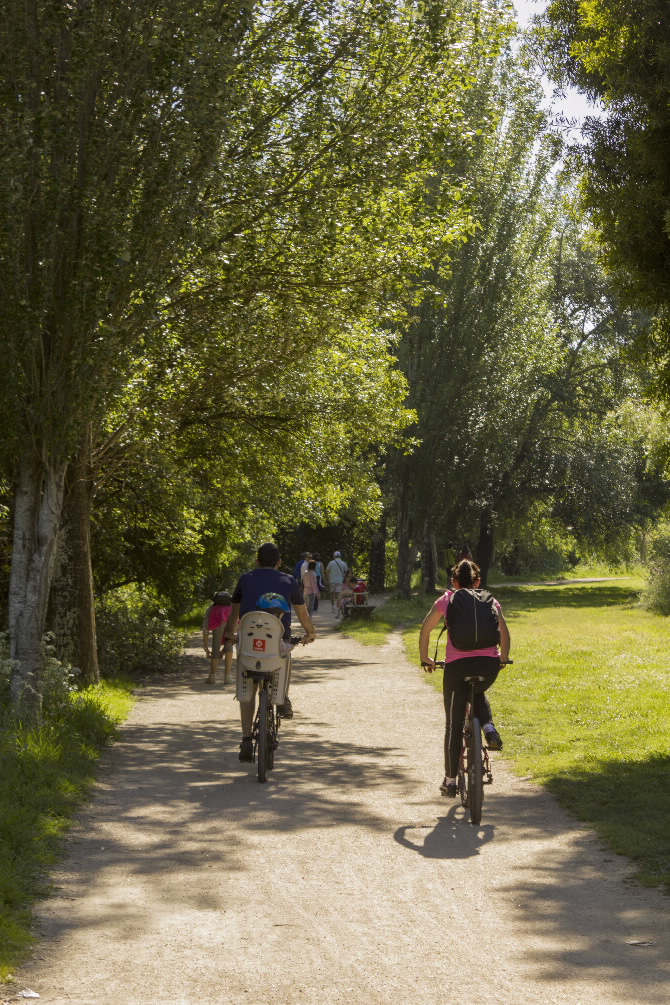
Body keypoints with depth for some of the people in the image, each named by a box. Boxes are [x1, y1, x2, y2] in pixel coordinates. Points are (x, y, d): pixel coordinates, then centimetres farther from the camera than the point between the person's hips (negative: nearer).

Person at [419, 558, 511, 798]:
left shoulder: (446, 600, 13)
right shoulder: (490, 600, 16)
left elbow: (425, 630, 17)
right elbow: (504, 632, 16)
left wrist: (425, 659, 28)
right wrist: (503, 658, 29)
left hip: (457, 663, -2)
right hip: (489, 662, 2)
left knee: (454, 723, 10)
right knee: (479, 693, 36)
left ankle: (450, 780, 13)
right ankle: (489, 728, 8)